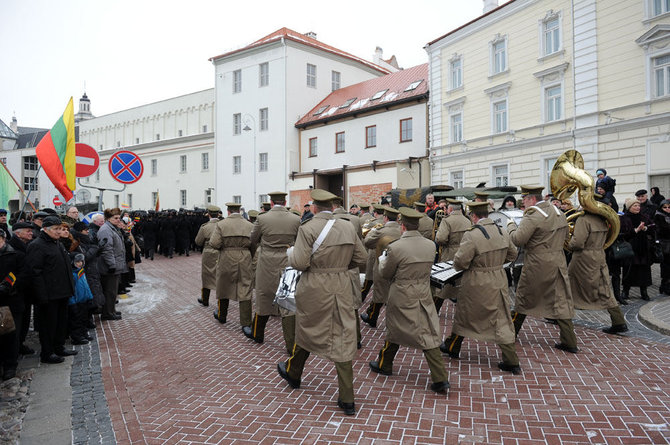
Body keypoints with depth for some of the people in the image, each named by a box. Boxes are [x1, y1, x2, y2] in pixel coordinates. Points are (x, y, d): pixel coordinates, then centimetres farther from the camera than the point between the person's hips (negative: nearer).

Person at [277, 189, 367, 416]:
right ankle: (347, 400, 12)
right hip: (342, 288, 4)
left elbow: (300, 263, -18)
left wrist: (291, 253, 3)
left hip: (315, 290, -3)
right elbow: (361, 257, 7)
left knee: (307, 332, 19)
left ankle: (293, 374, 45)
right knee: (342, 339, 8)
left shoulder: (308, 228, -14)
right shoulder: (348, 228, 2)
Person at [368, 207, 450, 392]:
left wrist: (383, 258, 15)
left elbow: (385, 273, -6)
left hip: (402, 297, -3)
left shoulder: (396, 247, -18)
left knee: (395, 331, 16)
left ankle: (384, 365, 36)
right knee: (429, 335, 8)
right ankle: (440, 378, 4)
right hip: (424, 296, 4)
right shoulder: (430, 245, -3)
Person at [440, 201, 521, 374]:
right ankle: (512, 361, 13)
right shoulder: (502, 232, 0)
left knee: (464, 316, 14)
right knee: (501, 319, 12)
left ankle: (452, 347, 35)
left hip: (477, 284, -5)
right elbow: (512, 254, 14)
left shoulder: (471, 235, -22)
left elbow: (460, 262, -22)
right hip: (499, 281, 6)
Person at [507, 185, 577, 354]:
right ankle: (569, 341, 10)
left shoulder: (532, 217, -18)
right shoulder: (559, 212, 8)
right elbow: (565, 235, 19)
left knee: (524, 299, 9)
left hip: (537, 265, -7)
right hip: (558, 263, 7)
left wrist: (511, 225, -5)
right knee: (561, 301, 9)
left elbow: (518, 240, -20)